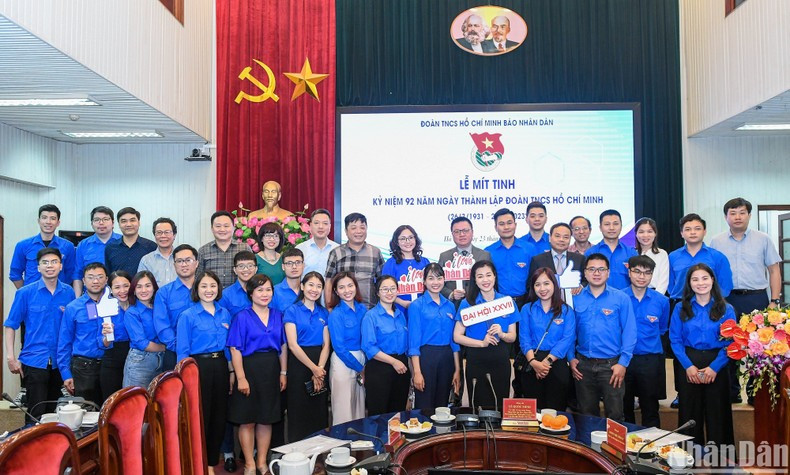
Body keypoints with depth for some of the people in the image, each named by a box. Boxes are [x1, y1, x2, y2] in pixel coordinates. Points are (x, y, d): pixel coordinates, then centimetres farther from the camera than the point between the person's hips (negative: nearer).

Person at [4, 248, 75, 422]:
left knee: (53, 412, 14)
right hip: (34, 360, -3)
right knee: (35, 413, 0)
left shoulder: (68, 292, 4)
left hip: (59, 361, 3)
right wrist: (10, 357, -7)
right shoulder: (25, 293, -4)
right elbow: (10, 326, -2)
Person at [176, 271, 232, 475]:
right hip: (198, 367, -5)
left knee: (219, 415, 11)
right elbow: (182, 350, -8)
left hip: (220, 366, 5)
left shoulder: (225, 314, 7)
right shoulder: (188, 316, -7)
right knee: (200, 416, 4)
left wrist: (231, 372, 9)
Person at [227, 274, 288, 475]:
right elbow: (235, 349, -10)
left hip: (271, 369, 4)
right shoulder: (242, 317, -6)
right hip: (249, 368, -4)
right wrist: (241, 378, -16)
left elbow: (283, 346, 11)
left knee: (266, 419, 11)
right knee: (247, 420, 4)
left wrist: (283, 373, 7)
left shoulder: (277, 316, 7)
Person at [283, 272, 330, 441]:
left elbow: (326, 344, 4)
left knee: (319, 412, 8)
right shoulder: (292, 311, -4)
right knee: (299, 412, 1)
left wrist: (320, 369, -11)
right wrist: (314, 368, -12)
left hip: (320, 365, 4)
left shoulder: (323, 313, 10)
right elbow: (293, 345, -11)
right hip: (299, 363, -4)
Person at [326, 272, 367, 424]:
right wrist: (359, 368, -9)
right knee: (344, 412, 2)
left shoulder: (362, 309, 4)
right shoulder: (336, 314, -11)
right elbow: (339, 347, -12)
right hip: (343, 362, -5)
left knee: (359, 409, 12)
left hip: (362, 360, 5)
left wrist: (365, 364, -1)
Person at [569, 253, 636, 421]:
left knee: (614, 415, 3)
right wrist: (571, 358, 1)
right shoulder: (576, 298, 4)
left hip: (611, 365, -2)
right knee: (587, 415, 15)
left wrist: (623, 363, -11)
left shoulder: (621, 298, -3)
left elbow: (629, 332, -5)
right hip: (583, 365, 3)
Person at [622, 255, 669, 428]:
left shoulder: (661, 301, 1)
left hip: (650, 361, 1)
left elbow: (662, 329, 15)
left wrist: (650, 342, 8)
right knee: (624, 409, 10)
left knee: (650, 410, 9)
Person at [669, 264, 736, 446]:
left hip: (717, 368, -1)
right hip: (689, 367, 1)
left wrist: (715, 367, -14)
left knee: (717, 415, 5)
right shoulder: (681, 308, 5)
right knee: (690, 415, 6)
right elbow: (675, 340, 0)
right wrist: (688, 366, -12)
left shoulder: (726, 309, 2)